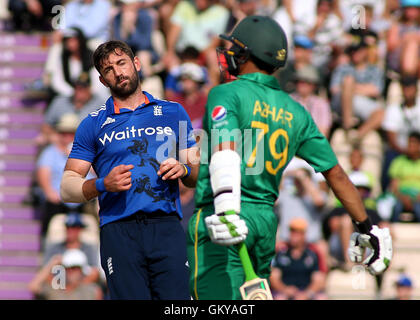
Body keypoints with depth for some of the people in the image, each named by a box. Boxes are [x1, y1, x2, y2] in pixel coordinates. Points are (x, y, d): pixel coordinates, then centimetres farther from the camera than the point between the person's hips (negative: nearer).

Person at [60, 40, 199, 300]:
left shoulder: (173, 113, 18)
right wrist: (103, 184, -10)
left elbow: (199, 175, 20)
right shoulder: (94, 125, 13)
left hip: (167, 227, 1)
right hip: (119, 229, -1)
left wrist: (184, 170, -3)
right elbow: (68, 187, 8)